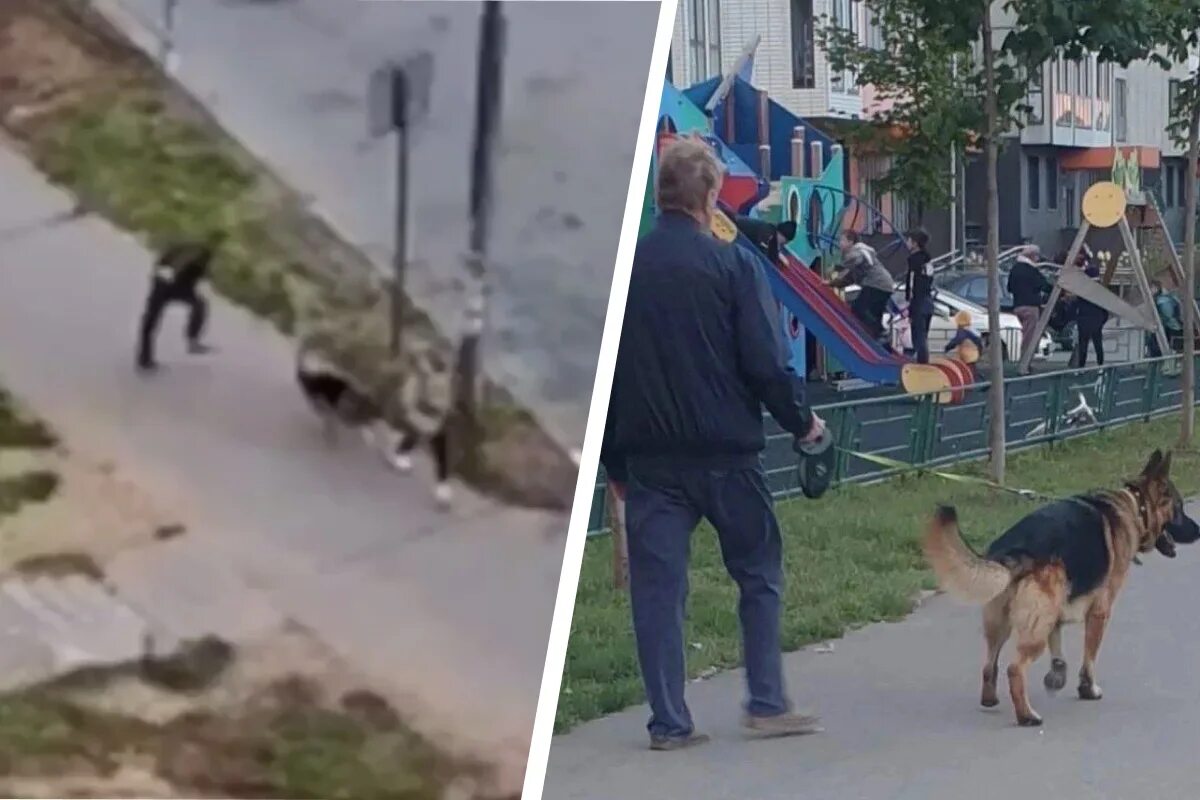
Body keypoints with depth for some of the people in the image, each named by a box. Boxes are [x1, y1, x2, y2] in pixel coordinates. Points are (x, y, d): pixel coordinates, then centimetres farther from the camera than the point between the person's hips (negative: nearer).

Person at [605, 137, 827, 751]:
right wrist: (800, 421, 6)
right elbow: (765, 361, -11)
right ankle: (767, 704, 14)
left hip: (648, 455, 3)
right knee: (759, 573, 13)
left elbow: (601, 367, 7)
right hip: (725, 450, -3)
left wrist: (614, 456, 15)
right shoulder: (731, 263, -8)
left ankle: (669, 721, 7)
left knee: (656, 586, 6)